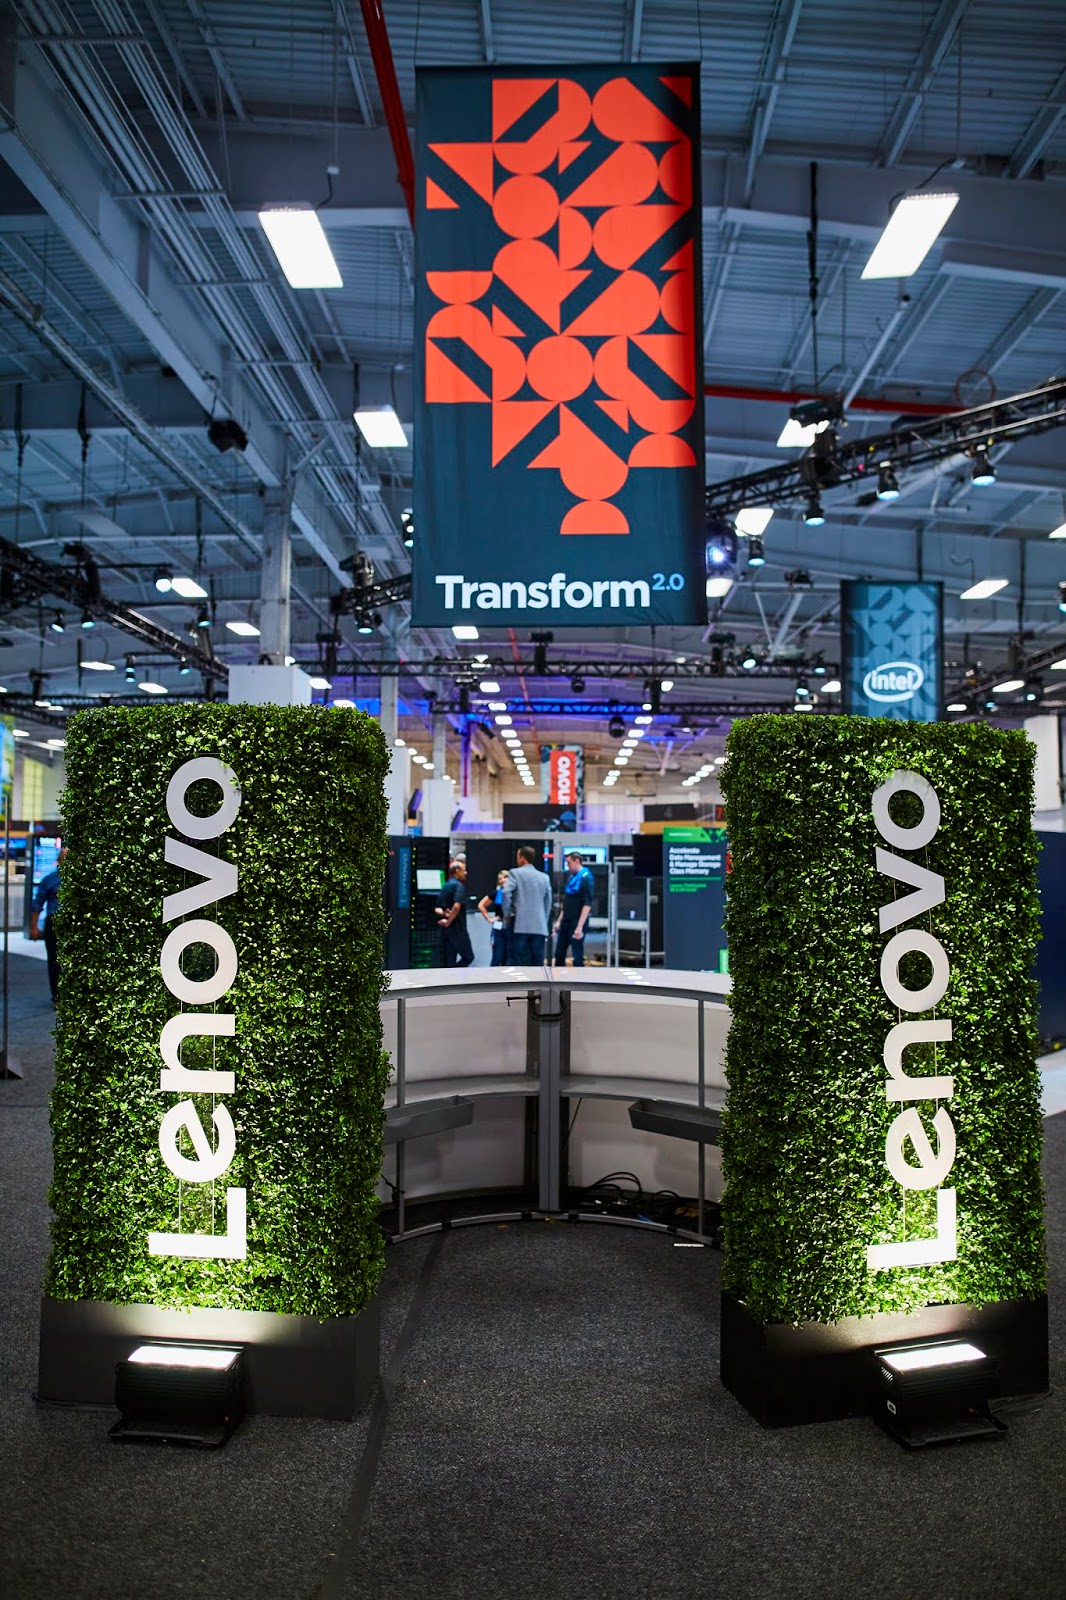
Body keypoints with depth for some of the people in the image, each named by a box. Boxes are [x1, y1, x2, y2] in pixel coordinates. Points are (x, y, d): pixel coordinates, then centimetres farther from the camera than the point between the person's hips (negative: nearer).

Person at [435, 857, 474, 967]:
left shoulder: (446, 886, 13)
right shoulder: (458, 885, -13)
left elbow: (437, 908, 12)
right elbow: (456, 906, -27)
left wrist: (444, 914, -5)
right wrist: (449, 922, -16)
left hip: (447, 929, 8)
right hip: (457, 929, -8)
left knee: (450, 960, 10)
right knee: (468, 956, -2)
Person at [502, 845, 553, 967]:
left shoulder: (516, 873, 1)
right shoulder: (544, 877, 13)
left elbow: (506, 893, -13)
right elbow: (548, 902, 13)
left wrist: (507, 914, -2)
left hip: (520, 924, -3)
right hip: (539, 926, 3)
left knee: (519, 961, -1)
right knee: (537, 962, 5)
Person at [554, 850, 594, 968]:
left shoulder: (585, 878, -11)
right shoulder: (571, 877, 14)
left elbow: (587, 904, -17)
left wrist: (579, 927, -22)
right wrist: (559, 920, 17)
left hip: (577, 922, -8)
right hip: (566, 921, 8)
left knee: (577, 957, -3)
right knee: (559, 954, 12)